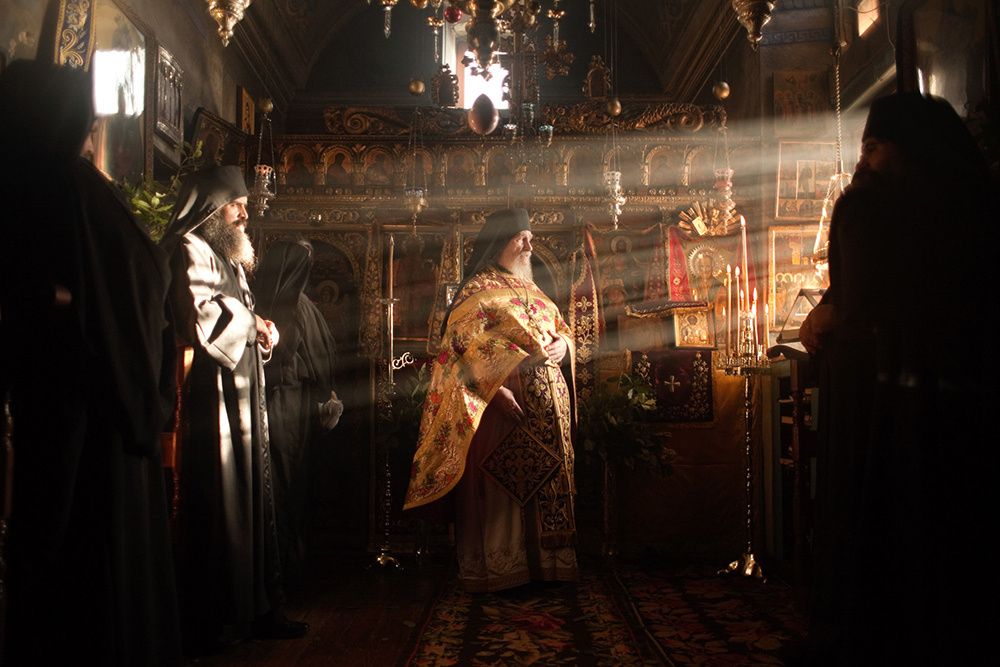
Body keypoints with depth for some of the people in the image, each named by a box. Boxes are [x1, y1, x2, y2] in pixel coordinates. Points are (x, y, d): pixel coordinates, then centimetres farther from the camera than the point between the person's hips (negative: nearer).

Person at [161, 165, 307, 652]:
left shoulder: (227, 253, 24)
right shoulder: (192, 251, -7)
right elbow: (203, 314, -21)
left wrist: (260, 329, 5)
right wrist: (253, 324, -5)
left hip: (242, 392, 10)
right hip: (215, 392, -10)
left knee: (253, 497, 9)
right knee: (221, 499, -6)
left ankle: (254, 609, 15)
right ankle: (211, 620, 3)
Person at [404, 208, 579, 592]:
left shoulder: (531, 290, 22)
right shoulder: (478, 290, -2)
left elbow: (562, 331, 26)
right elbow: (467, 347, -13)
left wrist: (562, 345, 2)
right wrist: (497, 389, -23)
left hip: (549, 408, 7)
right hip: (506, 402, -7)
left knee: (546, 484, 8)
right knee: (503, 486, -5)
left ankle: (544, 563, 17)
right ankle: (498, 571, 5)